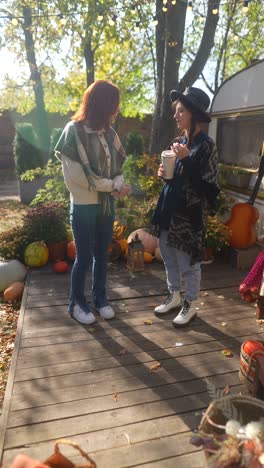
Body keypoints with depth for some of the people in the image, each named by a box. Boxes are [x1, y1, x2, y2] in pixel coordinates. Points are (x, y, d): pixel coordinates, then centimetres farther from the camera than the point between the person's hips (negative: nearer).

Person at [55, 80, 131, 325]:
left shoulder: (108, 133, 5)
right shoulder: (74, 131, -14)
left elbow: (116, 167, 8)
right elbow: (79, 176, -19)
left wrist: (118, 185, -15)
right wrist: (114, 186, -14)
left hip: (106, 204, 6)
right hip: (83, 206, -6)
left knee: (102, 255, 14)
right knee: (84, 257, 4)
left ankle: (100, 298, 31)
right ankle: (77, 303, 24)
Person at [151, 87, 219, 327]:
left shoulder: (205, 145, -13)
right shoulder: (178, 141, 9)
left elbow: (207, 187, -18)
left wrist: (186, 159, -23)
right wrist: (164, 173, -1)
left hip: (189, 213, -8)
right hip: (169, 209, 8)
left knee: (188, 262, 6)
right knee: (169, 258, 17)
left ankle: (189, 305, 25)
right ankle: (174, 296, 36)